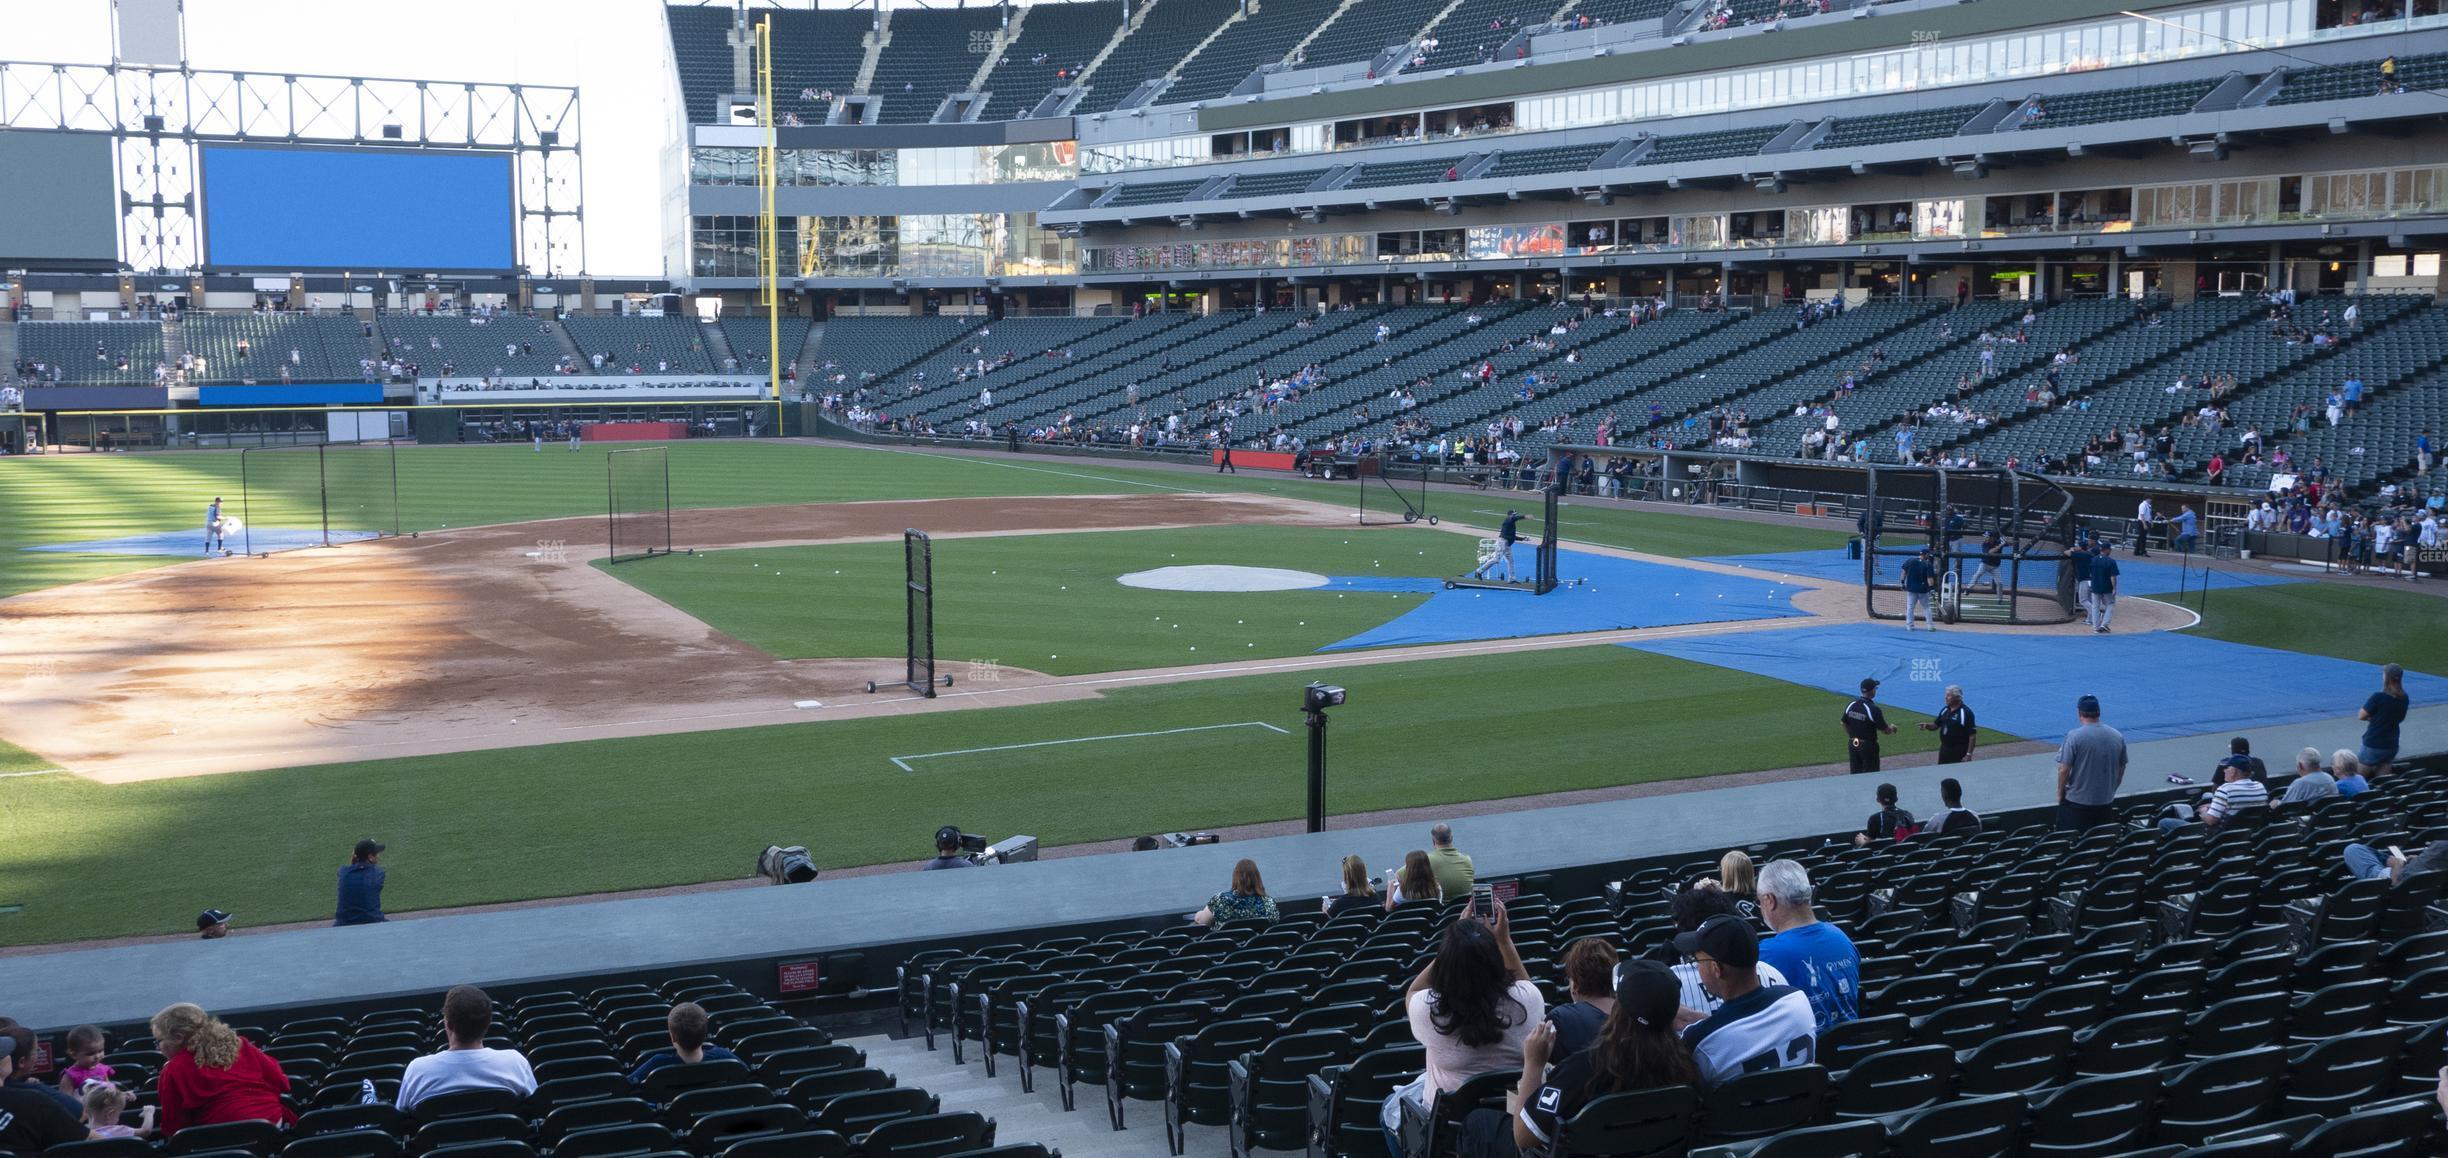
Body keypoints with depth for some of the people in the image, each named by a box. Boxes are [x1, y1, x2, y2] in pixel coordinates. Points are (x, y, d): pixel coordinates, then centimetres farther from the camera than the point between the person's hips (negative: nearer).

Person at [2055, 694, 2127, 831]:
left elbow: (2064, 770, -14)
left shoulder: (2074, 736, -14)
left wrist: (2060, 793, 1)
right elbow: (2121, 769, 11)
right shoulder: (2117, 736, 3)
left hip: (2077, 803, -5)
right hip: (2106, 802, 5)